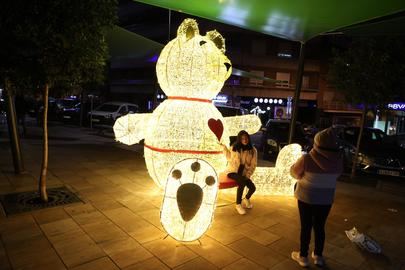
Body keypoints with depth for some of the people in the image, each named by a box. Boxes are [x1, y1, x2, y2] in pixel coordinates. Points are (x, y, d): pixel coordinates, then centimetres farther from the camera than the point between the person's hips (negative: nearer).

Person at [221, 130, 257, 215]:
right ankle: (238, 205, -19)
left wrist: (247, 175, -13)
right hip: (232, 171, -2)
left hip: (244, 173, 2)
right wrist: (224, 147, 1)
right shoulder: (234, 148, -1)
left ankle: (246, 199, 19)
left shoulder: (253, 150, -2)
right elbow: (230, 159, 7)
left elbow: (253, 165, -1)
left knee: (253, 188, -19)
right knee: (242, 182, -34)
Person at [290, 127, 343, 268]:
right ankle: (318, 256, 34)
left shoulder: (307, 159, -22)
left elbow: (294, 172, -5)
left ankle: (303, 256, 27)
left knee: (306, 226, 12)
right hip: (326, 199, 3)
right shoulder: (338, 160, -11)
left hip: (306, 198, -3)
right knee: (320, 227, 19)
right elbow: (336, 175, 8)